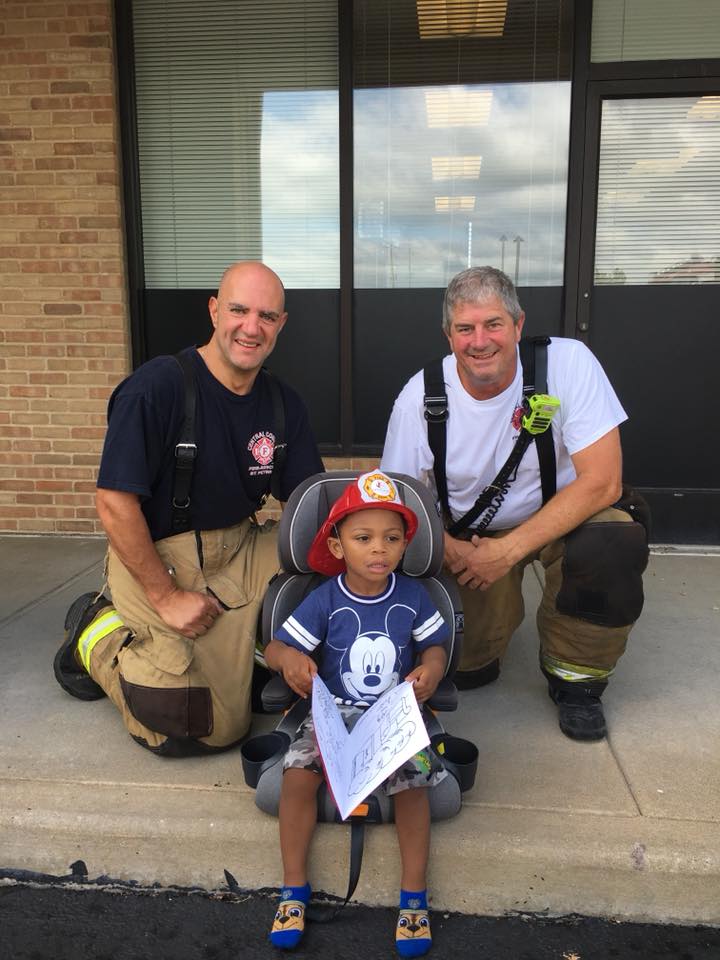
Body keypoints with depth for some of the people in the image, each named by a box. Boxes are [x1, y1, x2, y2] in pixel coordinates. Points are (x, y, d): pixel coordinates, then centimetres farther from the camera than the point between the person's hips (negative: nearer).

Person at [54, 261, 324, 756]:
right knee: (217, 728, -7)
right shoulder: (157, 386, -20)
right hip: (155, 557, -6)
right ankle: (98, 635, 15)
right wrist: (165, 596, -18)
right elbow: (114, 502, -19)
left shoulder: (283, 403, 0)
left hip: (239, 548, 6)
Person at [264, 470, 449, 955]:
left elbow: (435, 644, 5)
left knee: (412, 782, -22)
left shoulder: (412, 596, -5)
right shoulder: (324, 601, -9)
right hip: (333, 712, 0)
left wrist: (433, 665, -19)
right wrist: (289, 657, -33)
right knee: (297, 776, -21)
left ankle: (414, 895, 0)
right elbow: (274, 647, -9)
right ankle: (295, 888, 1)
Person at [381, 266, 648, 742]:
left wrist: (509, 550, -29)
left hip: (563, 515, -1)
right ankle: (480, 650, 28)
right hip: (468, 533, 1)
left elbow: (602, 481, -24)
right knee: (462, 663, -13)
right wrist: (454, 551, -27)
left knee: (614, 548, -33)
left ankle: (576, 679, -5)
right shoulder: (419, 398, -15)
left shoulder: (567, 362, -21)